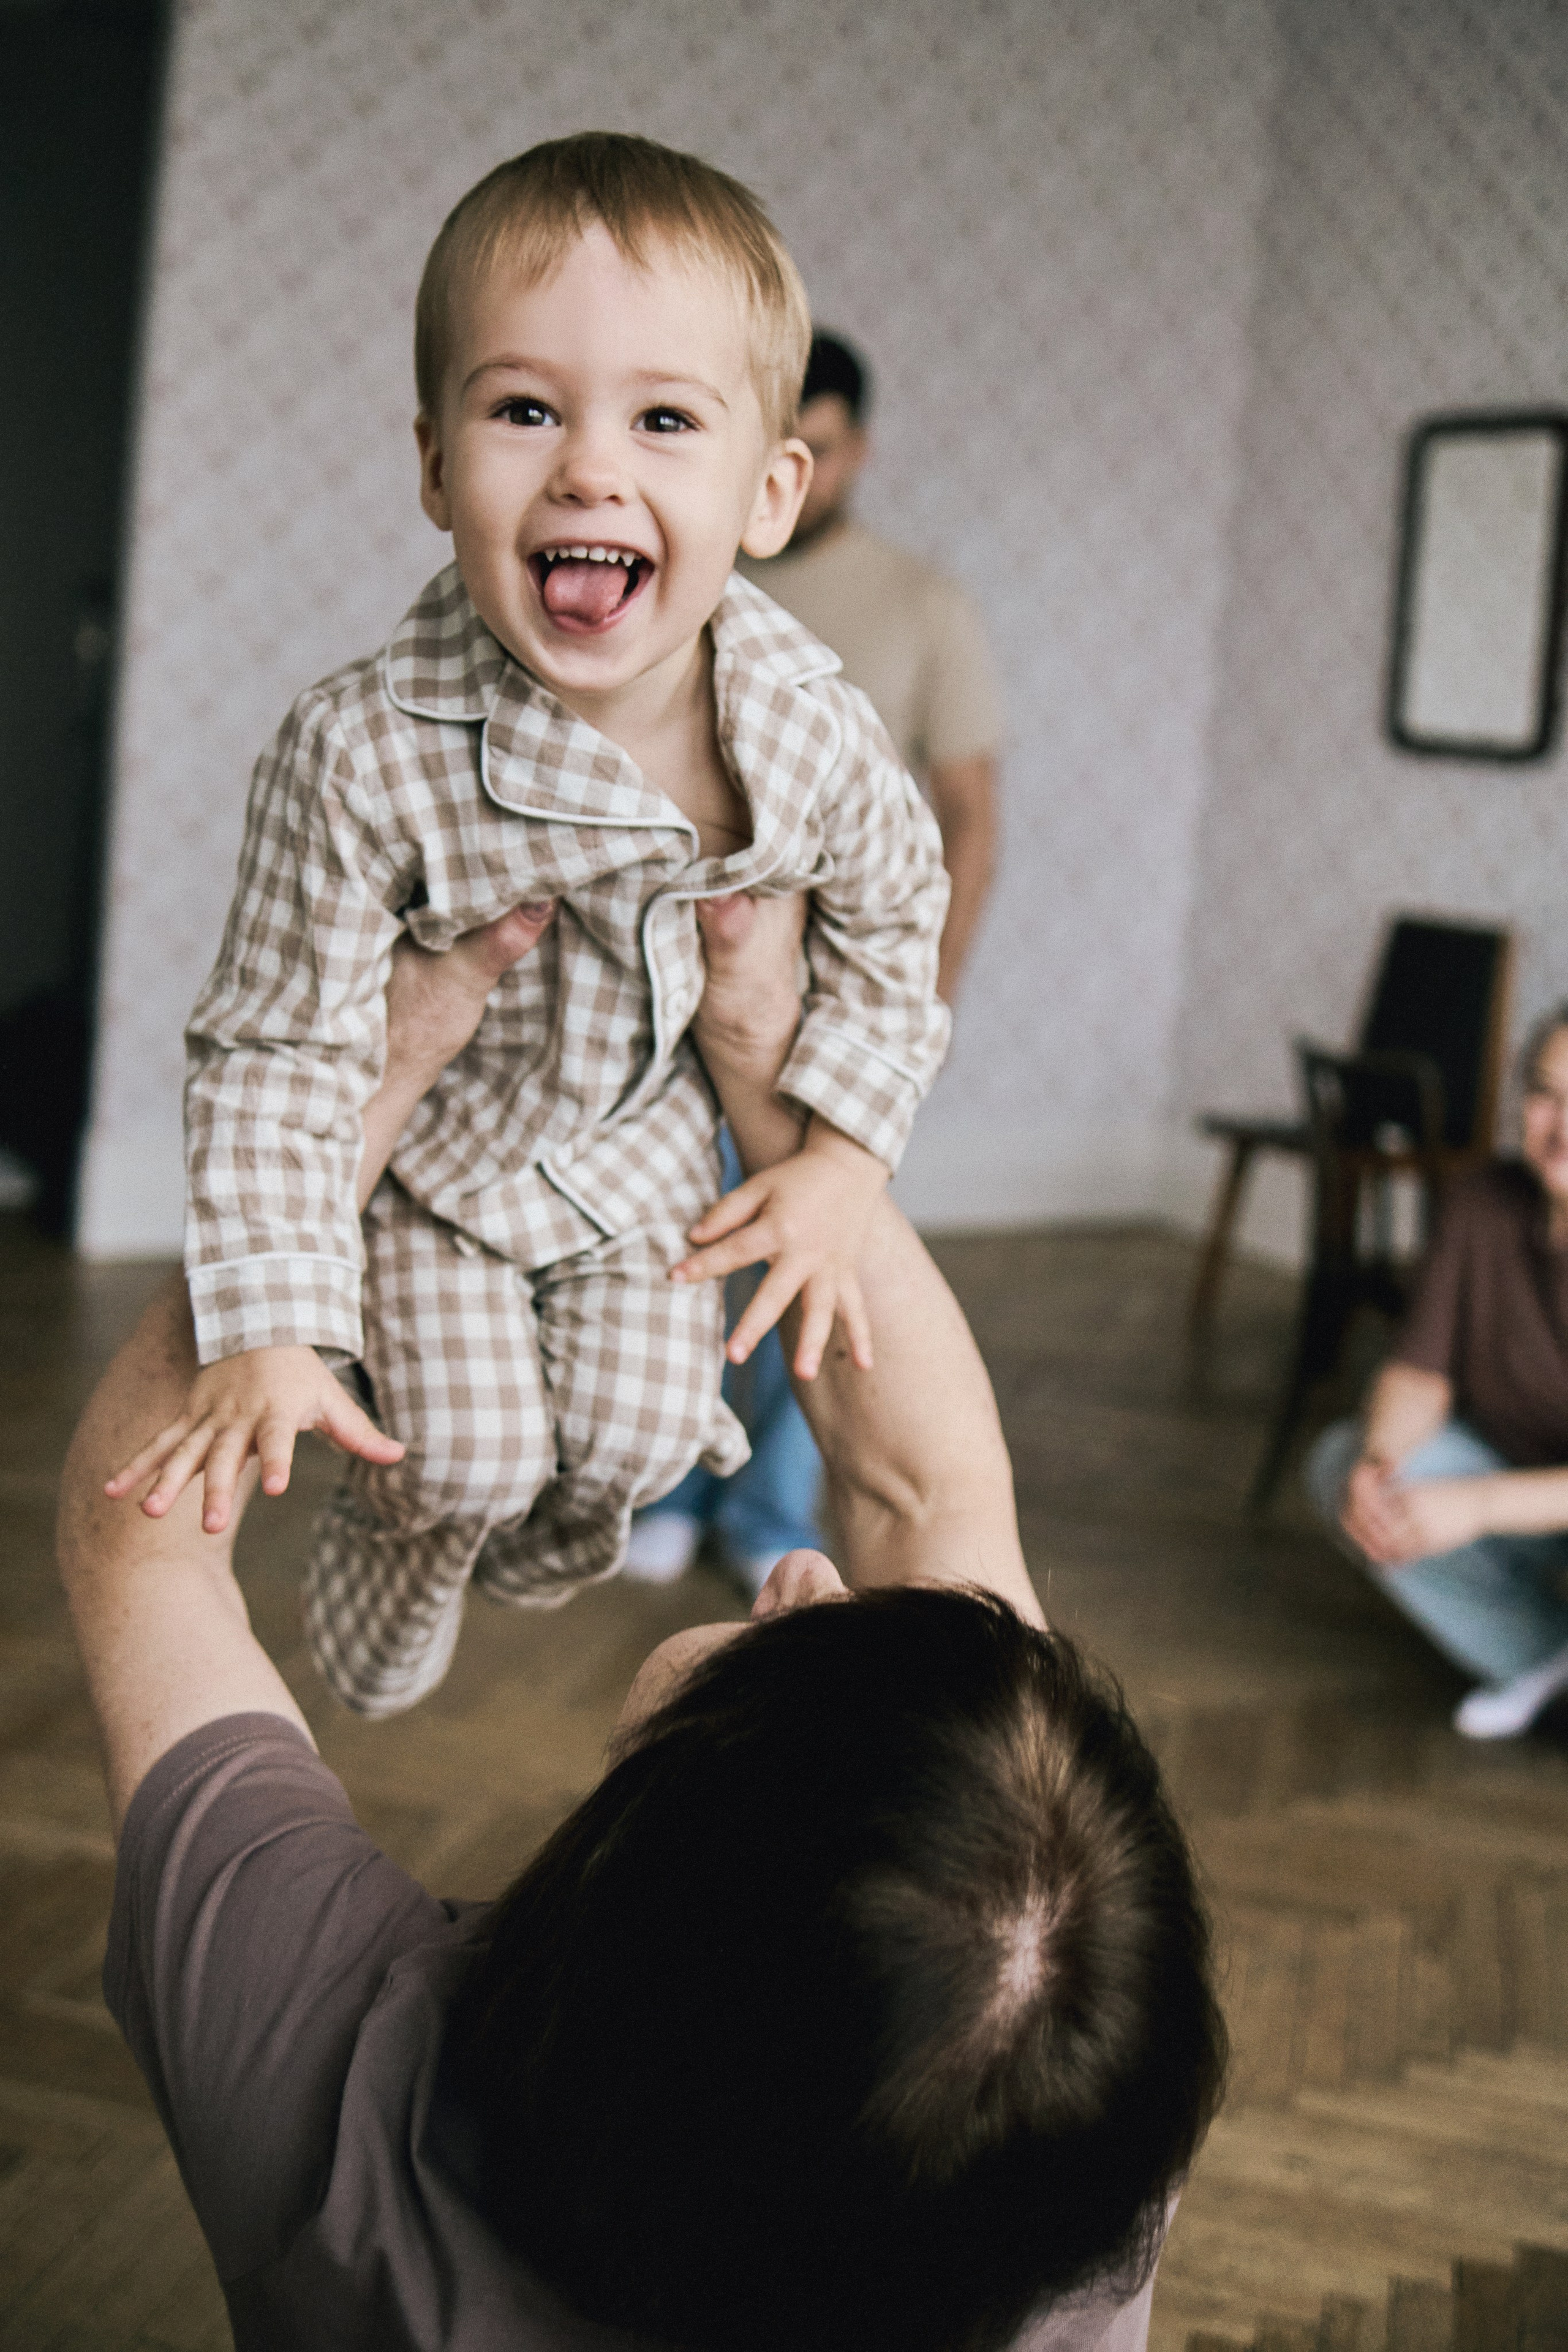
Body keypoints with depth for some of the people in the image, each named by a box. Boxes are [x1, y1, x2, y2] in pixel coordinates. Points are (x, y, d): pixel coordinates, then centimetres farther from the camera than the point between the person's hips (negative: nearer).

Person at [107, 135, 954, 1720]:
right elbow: (276, 1052, -25)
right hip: (431, 1143, -2)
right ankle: (396, 1542, 35)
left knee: (635, 1438, 3)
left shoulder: (808, 726, -26)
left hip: (646, 1136, 3)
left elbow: (892, 906, -3)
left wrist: (844, 1153, -4)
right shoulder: (364, 753, -36)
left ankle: (558, 1521, 42)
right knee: (464, 1458, -4)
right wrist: (268, 1335, -27)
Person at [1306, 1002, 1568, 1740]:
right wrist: (1379, 1458, -30)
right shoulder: (1485, 1204, -13)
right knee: (1340, 1461, -18)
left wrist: (1478, 1504, -40)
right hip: (1509, 1465, 5)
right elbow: (1419, 1371, -9)